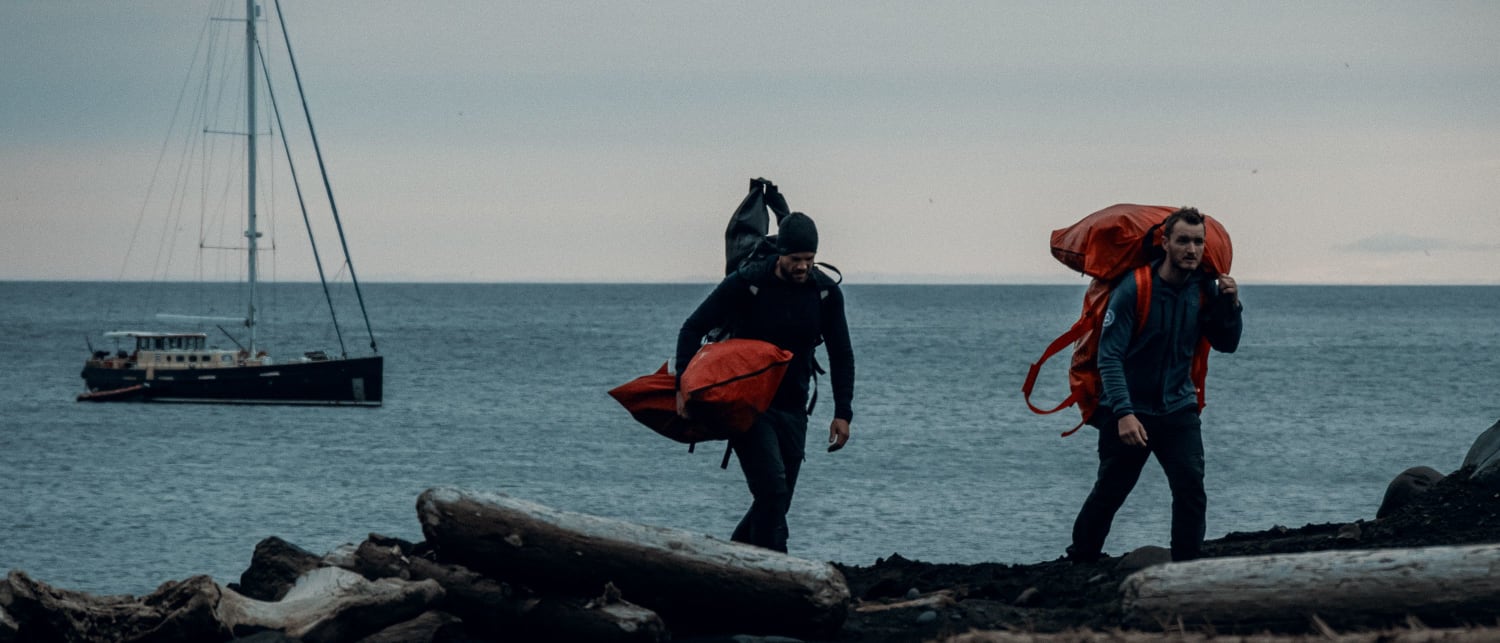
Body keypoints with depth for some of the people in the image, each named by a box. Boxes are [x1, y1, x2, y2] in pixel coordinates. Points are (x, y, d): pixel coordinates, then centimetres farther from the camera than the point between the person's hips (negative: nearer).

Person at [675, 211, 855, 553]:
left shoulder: (826, 293, -1)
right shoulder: (745, 284, -13)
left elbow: (841, 355, 9)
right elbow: (692, 329, -7)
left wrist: (843, 413, -1)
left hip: (791, 409, 5)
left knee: (778, 500, 6)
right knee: (772, 490, -19)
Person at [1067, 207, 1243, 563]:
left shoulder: (1203, 289, -2)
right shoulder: (1133, 289, -18)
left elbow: (1226, 345, 5)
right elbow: (1110, 356, -20)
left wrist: (1230, 305, -14)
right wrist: (1124, 413, -30)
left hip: (1178, 409, 3)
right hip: (1129, 412, -3)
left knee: (1192, 490, -12)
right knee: (1109, 493, 8)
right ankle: (1079, 562, 29)